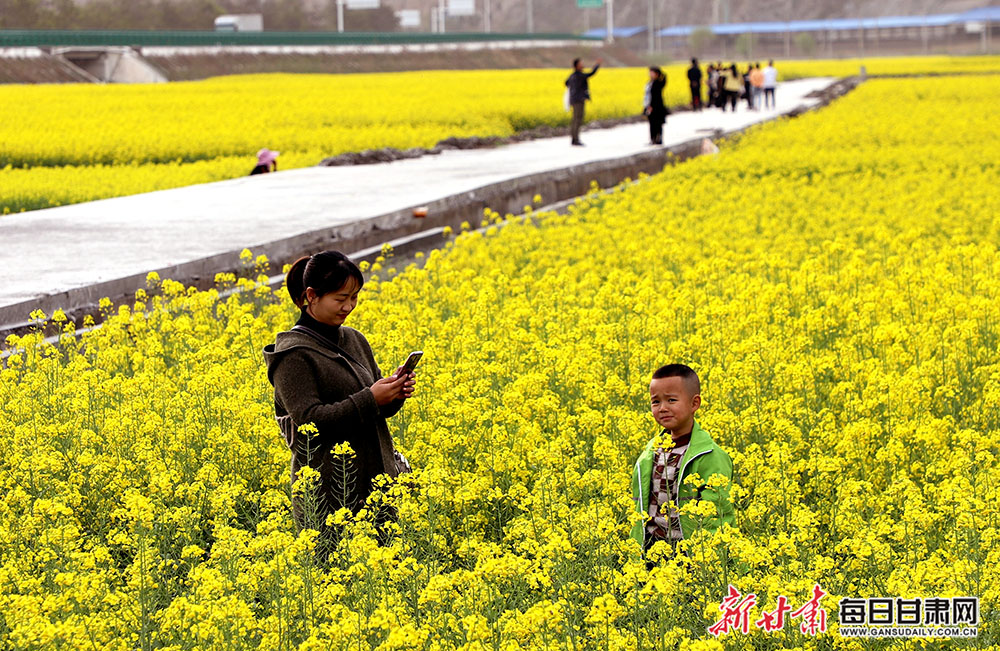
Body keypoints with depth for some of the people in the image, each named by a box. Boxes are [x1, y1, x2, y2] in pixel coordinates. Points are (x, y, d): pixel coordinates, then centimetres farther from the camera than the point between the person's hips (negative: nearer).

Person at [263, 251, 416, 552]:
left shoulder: (354, 340, 12)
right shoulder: (293, 354, -10)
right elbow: (310, 419, -18)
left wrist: (395, 394, -3)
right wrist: (370, 399, -20)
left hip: (375, 478, 7)